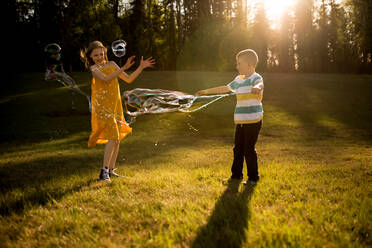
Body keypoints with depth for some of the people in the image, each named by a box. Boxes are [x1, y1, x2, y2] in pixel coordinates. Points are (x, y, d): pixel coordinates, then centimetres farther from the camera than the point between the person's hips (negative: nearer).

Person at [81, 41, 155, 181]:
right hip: (103, 106, -6)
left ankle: (111, 170, 15)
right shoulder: (94, 68, -4)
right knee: (112, 137, -17)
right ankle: (104, 170, -12)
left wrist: (141, 67, 8)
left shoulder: (112, 65, 14)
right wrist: (123, 68, -30)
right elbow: (106, 79, -24)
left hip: (115, 106, 6)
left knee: (117, 138, 6)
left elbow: (128, 79, 17)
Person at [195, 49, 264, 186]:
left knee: (249, 149, -3)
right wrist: (206, 91, 33)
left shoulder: (256, 78, -8)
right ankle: (236, 174, 26)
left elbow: (259, 84, -31)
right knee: (238, 149, 13)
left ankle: (253, 177, 12)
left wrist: (257, 88, -56)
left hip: (253, 120, -7)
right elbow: (225, 88, 27)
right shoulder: (238, 79, 14)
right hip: (240, 120, 7)